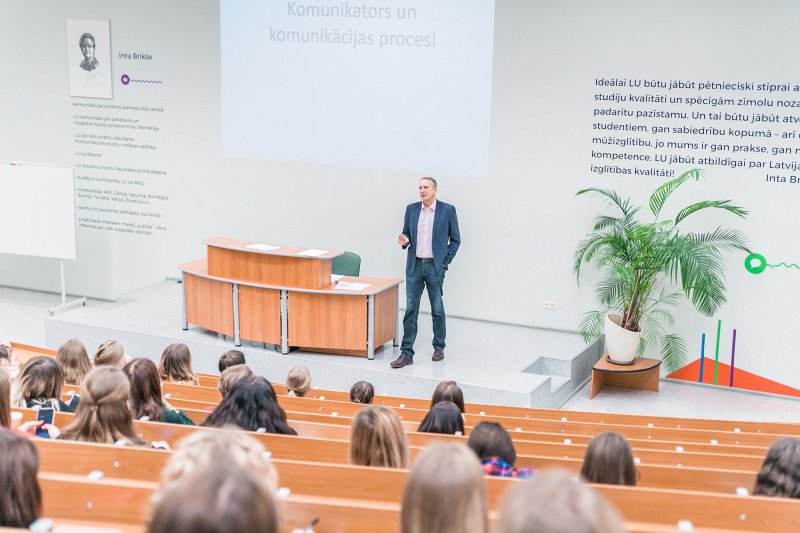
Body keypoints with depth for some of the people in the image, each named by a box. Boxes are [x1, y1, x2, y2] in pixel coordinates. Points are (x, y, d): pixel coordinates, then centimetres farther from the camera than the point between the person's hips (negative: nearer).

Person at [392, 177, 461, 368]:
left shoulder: (447, 210, -2)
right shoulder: (411, 209, 7)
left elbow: (455, 240, 3)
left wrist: (446, 262, -3)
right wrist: (404, 240, -8)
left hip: (435, 266, -2)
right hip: (414, 266, 2)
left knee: (437, 310, 8)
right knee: (410, 310, 0)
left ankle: (439, 348, 25)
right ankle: (406, 353, 2)